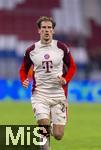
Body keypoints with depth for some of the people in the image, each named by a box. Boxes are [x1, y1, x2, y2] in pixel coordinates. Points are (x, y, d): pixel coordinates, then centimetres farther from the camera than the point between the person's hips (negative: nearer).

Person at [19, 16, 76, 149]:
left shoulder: (61, 47, 0)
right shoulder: (31, 50, 2)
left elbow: (72, 67, 11)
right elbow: (23, 69, 16)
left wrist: (66, 80, -7)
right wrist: (24, 81, -5)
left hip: (58, 94, 0)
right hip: (39, 93, 0)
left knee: (58, 135, -2)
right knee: (44, 123, -25)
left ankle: (54, 125, 35)